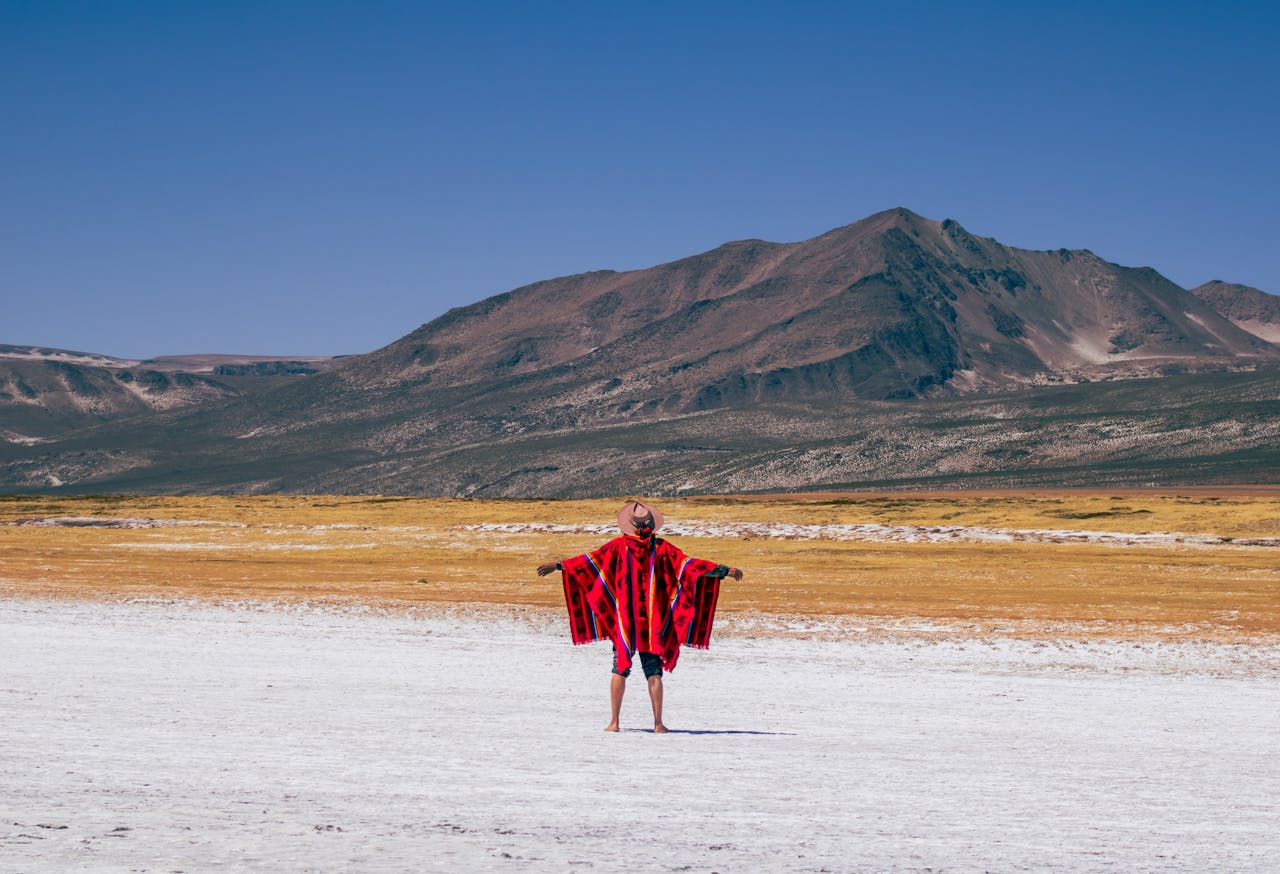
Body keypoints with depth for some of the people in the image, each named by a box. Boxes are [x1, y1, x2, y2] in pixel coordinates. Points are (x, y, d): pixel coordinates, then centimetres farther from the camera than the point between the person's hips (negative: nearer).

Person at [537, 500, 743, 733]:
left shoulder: (619, 545, -4)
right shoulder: (661, 547, -3)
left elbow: (589, 560, -4)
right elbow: (689, 564, -5)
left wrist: (558, 565, 4)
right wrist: (725, 571, -1)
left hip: (622, 621, 0)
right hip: (652, 622, 0)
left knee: (620, 669, 8)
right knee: (654, 671, 5)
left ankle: (614, 721, 2)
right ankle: (658, 722, 0)